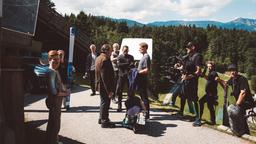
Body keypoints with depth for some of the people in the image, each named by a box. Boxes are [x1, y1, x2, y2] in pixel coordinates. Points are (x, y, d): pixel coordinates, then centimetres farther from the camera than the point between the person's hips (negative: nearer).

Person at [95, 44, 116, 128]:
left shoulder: (98, 58, 11)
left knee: (103, 102, 21)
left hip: (100, 85, 10)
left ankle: (101, 118, 34)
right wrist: (110, 90, -23)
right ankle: (104, 121, 12)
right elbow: (106, 77, -25)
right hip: (105, 86, -10)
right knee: (105, 103, 1)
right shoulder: (105, 60, -22)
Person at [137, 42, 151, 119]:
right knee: (142, 96, 16)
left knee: (144, 97, -3)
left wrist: (138, 72, -15)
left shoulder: (146, 57, -15)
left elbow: (147, 70, -21)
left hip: (143, 79, -10)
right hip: (141, 79, 10)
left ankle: (146, 114, 5)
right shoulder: (144, 56, 14)